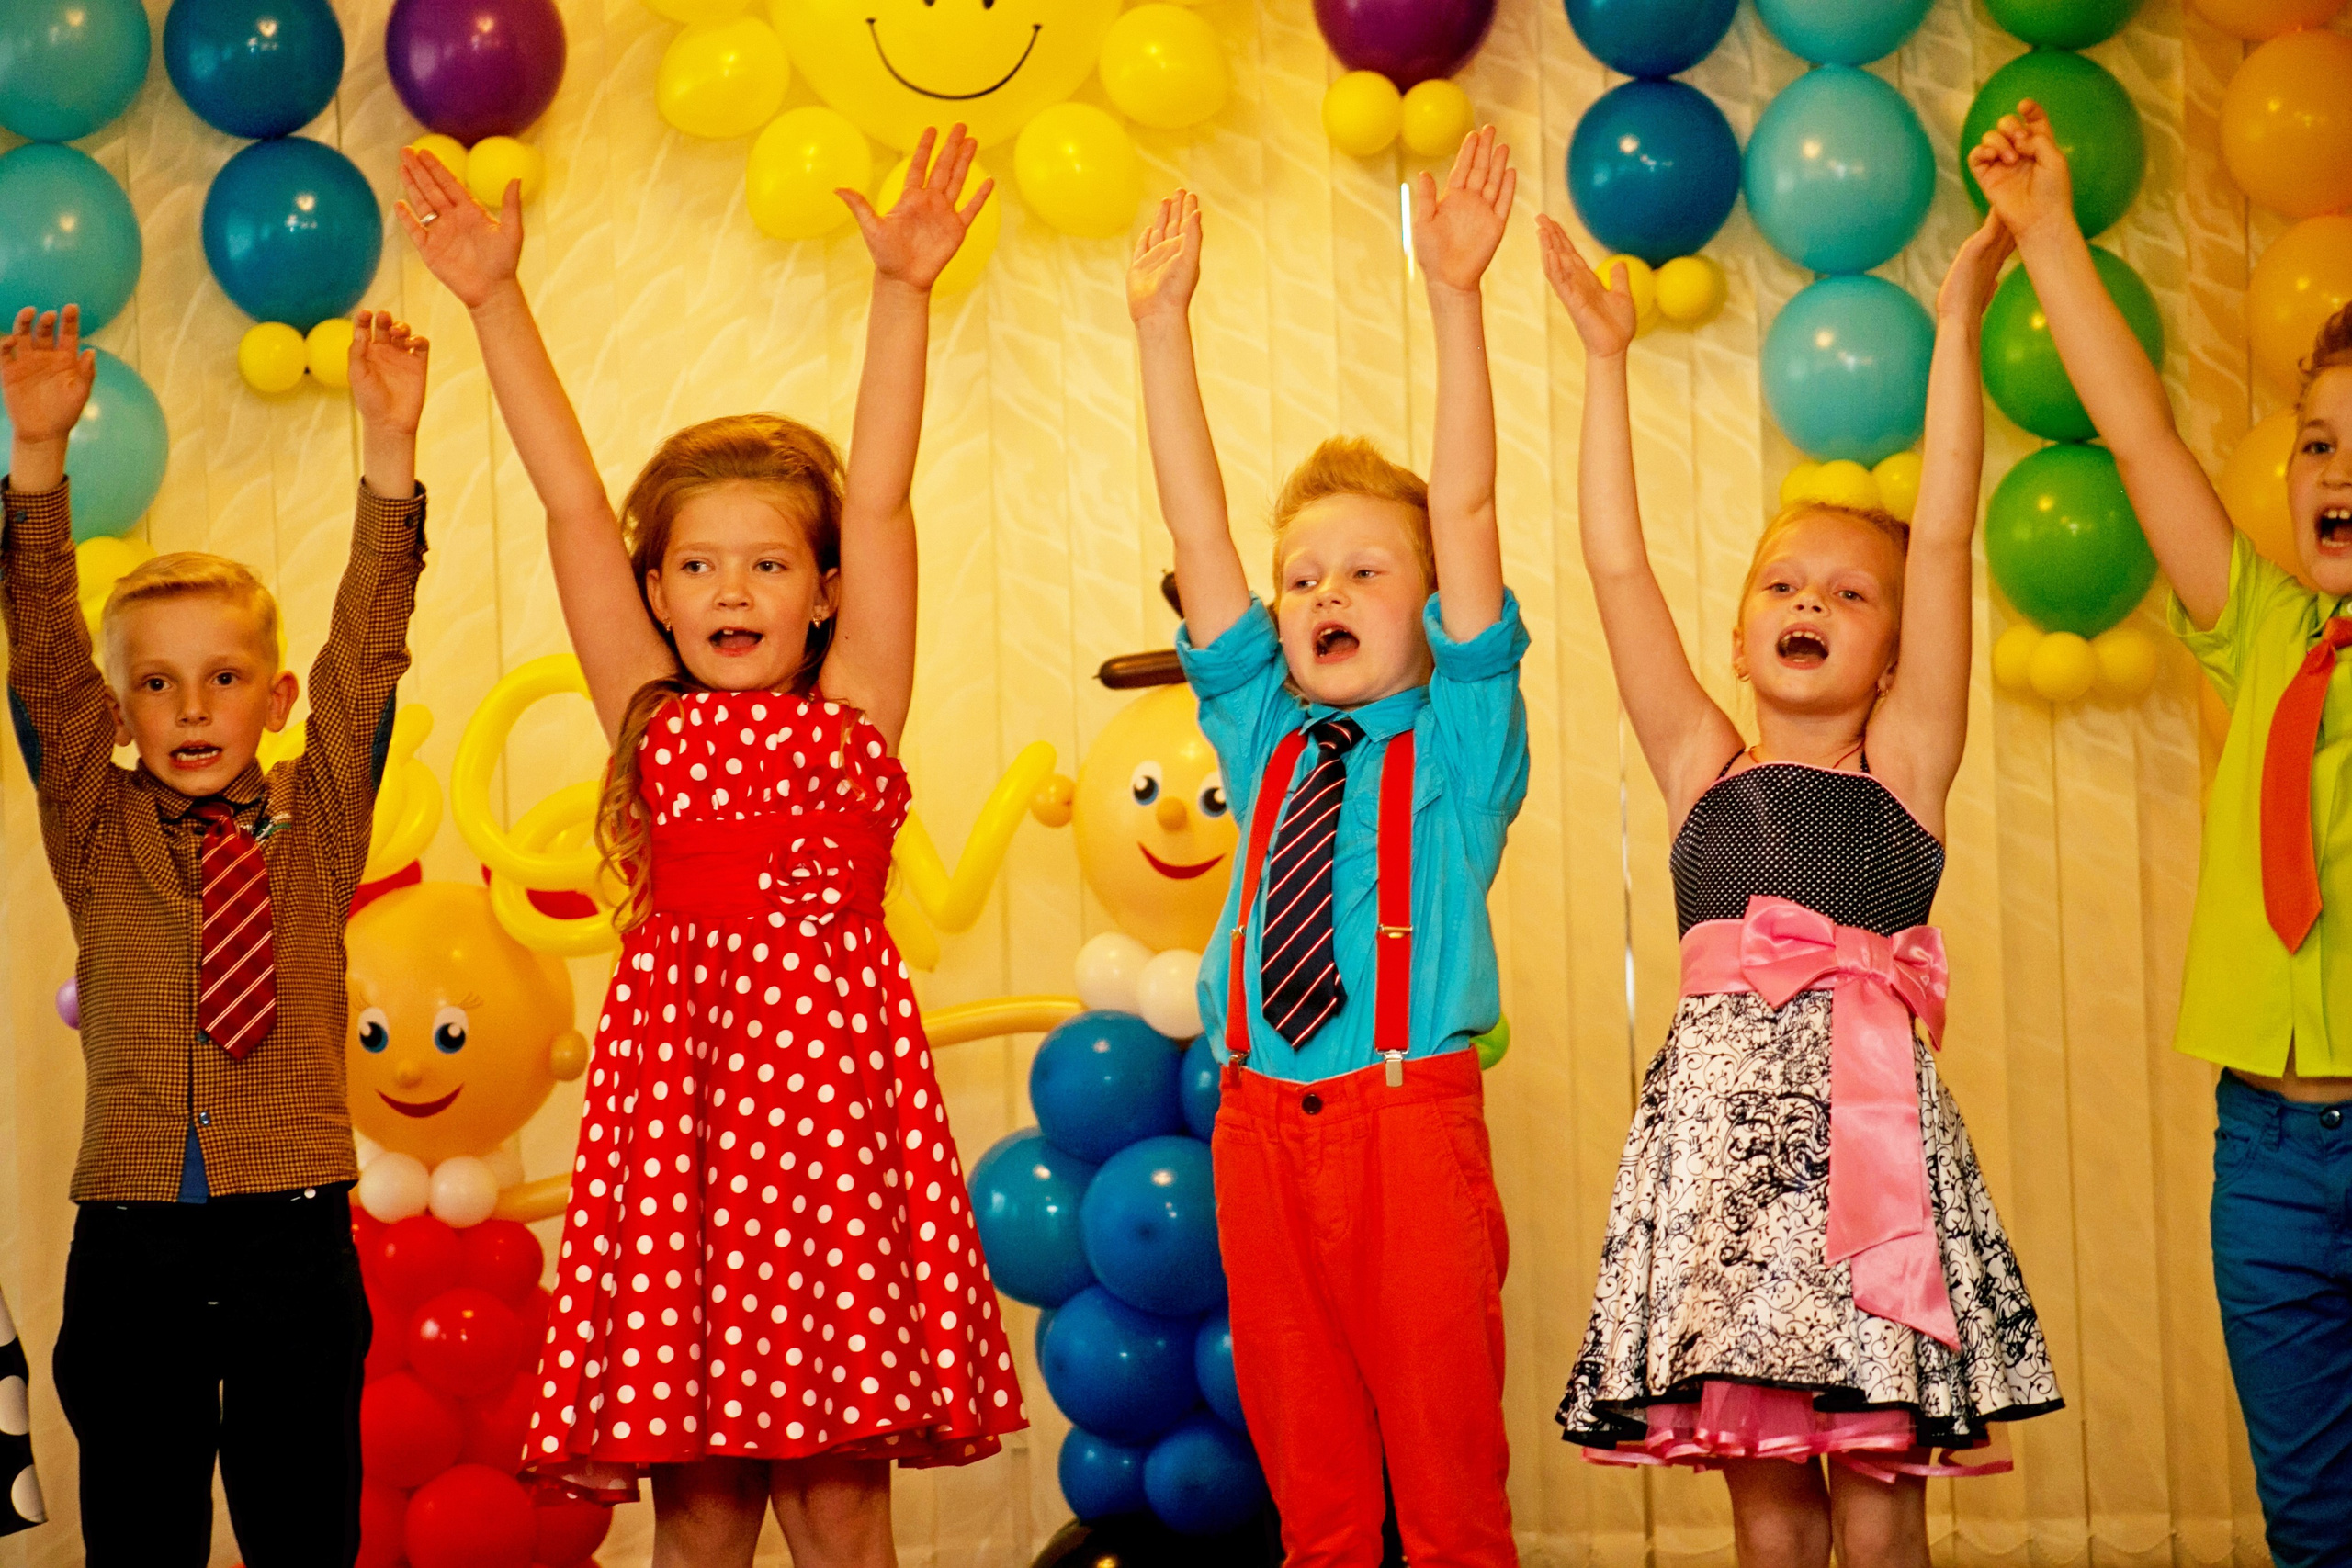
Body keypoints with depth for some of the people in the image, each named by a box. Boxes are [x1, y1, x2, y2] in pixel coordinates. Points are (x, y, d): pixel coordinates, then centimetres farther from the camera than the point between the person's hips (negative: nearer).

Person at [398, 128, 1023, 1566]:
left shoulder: (853, 713, 10)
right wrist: (497, 301, 4)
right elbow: (573, 502, 8)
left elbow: (879, 501, 2)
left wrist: (903, 295, -4)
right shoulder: (650, 720, 13)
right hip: (682, 1069, 1)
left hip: (836, 1068, -1)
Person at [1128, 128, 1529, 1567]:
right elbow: (1198, 526, 9)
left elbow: (1464, 511, -4)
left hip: (1412, 1111, -4)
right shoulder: (1263, 736, 14)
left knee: (1443, 1429, -1)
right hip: (1264, 1115, 4)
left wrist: (1455, 299, -12)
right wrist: (1162, 325, 4)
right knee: (1299, 1437, 7)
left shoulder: (1459, 735, 5)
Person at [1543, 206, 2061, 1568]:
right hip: (1724, 1113, 2)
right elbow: (1619, 567, 12)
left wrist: (1958, 316, 0)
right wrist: (1607, 358, 12)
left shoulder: (1906, 764, 10)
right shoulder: (1706, 769, 16)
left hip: (1871, 1103, -2)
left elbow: (1943, 541, 4)